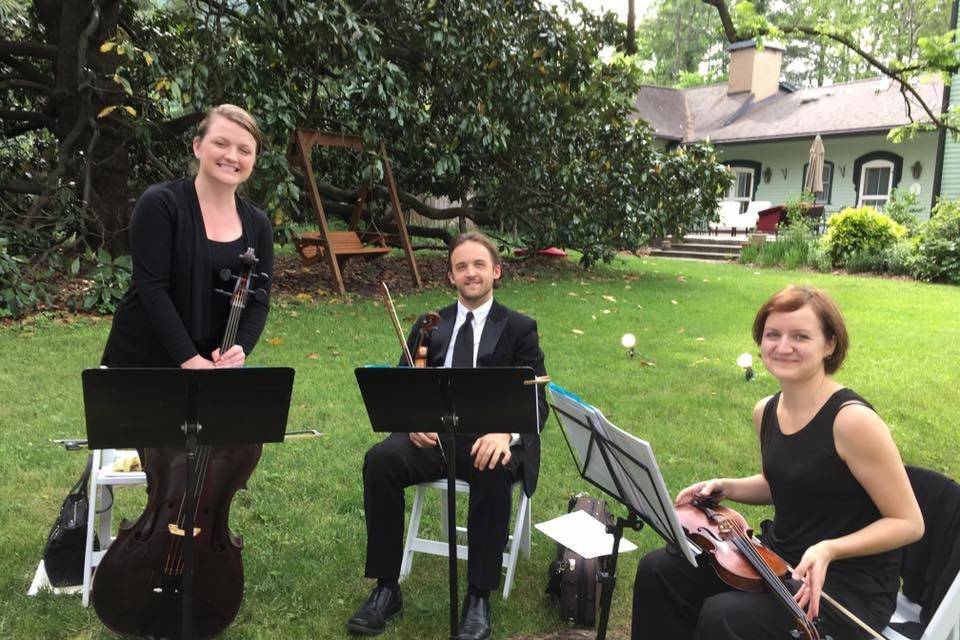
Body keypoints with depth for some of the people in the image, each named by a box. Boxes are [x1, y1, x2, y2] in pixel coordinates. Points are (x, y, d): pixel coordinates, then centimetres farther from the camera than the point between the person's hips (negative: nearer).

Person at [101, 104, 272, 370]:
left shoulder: (257, 224, 2)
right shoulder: (160, 204, -11)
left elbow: (258, 301, 1)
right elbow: (152, 287, -16)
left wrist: (239, 349, -17)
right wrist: (188, 358, -22)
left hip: (212, 363, 4)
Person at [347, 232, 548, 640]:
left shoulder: (519, 329, 8)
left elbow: (536, 403, -1)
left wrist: (506, 433, -24)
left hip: (488, 437, -2)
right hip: (433, 433, 3)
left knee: (494, 473, -36)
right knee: (380, 460, -27)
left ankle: (479, 599, -21)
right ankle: (386, 589, -15)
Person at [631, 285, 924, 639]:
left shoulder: (852, 420, -22)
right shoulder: (766, 411, 1)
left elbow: (908, 523, -15)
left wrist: (828, 550, -29)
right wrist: (726, 487, 2)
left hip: (849, 586, -7)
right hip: (778, 558, 7)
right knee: (658, 570, -4)